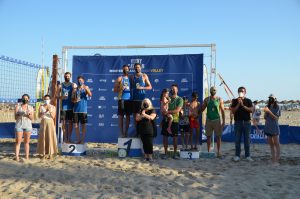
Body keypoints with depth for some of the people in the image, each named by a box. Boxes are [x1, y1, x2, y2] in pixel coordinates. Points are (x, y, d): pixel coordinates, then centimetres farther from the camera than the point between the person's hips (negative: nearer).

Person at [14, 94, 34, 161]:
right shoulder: (18, 106, 3)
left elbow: (32, 118, 3)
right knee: (18, 142, -4)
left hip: (28, 126, 1)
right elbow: (15, 117, -1)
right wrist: (20, 115, -19)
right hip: (19, 125, -1)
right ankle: (17, 156, -3)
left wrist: (29, 115, -17)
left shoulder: (30, 107, 7)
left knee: (27, 142, 4)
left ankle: (27, 156, 6)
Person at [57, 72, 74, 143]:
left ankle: (69, 138, 10)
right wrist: (61, 97, -14)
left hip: (71, 107, 0)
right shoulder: (61, 85, 7)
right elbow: (57, 95, 6)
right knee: (64, 122, 1)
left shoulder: (73, 85, 6)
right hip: (63, 107, 0)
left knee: (70, 122, 2)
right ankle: (65, 138, 7)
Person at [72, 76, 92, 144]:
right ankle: (78, 139, 14)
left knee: (83, 124, 2)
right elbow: (72, 98, 14)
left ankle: (83, 139, 10)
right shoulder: (75, 88, 10)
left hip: (83, 109, -3)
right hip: (76, 109, 3)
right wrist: (74, 100, -8)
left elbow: (90, 95, -16)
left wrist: (86, 88, -28)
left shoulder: (86, 88, 2)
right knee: (76, 125, 4)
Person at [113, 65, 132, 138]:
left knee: (128, 116, 6)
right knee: (121, 116, -2)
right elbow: (115, 90, -1)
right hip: (122, 99, -4)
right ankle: (121, 133, 4)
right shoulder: (119, 78, 2)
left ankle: (126, 132, 14)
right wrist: (121, 88, -17)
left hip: (129, 99, 4)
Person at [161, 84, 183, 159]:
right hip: (166, 120, 3)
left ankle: (175, 153, 14)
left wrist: (167, 112, -15)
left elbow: (177, 110, -12)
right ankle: (165, 152, 14)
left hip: (175, 120, -3)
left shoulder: (179, 99, -1)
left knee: (175, 137, 3)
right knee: (165, 136, 4)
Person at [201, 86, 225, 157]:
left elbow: (222, 111, -1)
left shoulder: (220, 99, 0)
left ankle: (218, 152, 8)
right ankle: (208, 151, 15)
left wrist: (223, 121, -4)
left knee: (218, 136, 0)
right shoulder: (206, 99, 5)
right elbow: (202, 109, 13)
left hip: (217, 120, -2)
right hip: (208, 120, 2)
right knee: (208, 136, 6)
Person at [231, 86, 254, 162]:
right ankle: (237, 155, 10)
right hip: (238, 122, 0)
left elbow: (251, 110, -6)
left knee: (247, 140, 4)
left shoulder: (248, 101, 6)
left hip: (247, 122, 0)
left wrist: (243, 105, -14)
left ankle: (247, 156, 12)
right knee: (237, 140, 3)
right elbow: (233, 111, -4)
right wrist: (238, 104, -12)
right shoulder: (235, 101, 5)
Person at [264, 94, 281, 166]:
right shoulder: (268, 107, 11)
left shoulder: (277, 107, -6)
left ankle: (277, 160, -3)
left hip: (274, 127, -6)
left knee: (276, 144, -3)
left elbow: (276, 118, -13)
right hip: (268, 127, 6)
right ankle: (273, 160, 12)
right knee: (271, 144, 8)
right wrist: (265, 112, -4)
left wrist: (269, 111, -20)